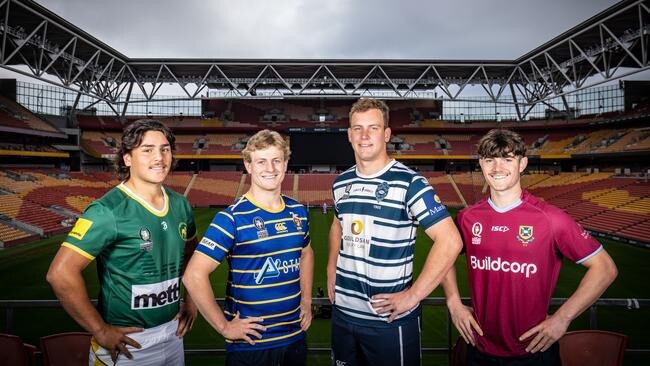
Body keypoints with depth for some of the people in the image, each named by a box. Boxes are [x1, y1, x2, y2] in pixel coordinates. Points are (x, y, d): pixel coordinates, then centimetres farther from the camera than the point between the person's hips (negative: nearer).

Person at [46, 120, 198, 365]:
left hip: (173, 334, 6)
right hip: (127, 341, -6)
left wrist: (192, 299, 8)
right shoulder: (108, 211, -19)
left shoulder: (180, 205, 0)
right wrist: (101, 331, -18)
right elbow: (61, 273, -22)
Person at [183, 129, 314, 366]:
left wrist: (306, 301, 11)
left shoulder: (298, 212, 1)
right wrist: (224, 326, -15)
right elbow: (194, 275, -20)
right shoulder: (232, 218, -17)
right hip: (250, 343, -5)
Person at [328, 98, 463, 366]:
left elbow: (450, 241, -19)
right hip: (343, 312, 6)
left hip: (390, 318, -5)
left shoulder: (409, 183, -15)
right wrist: (332, 269, 11)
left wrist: (413, 295, -18)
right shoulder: (341, 183, 4)